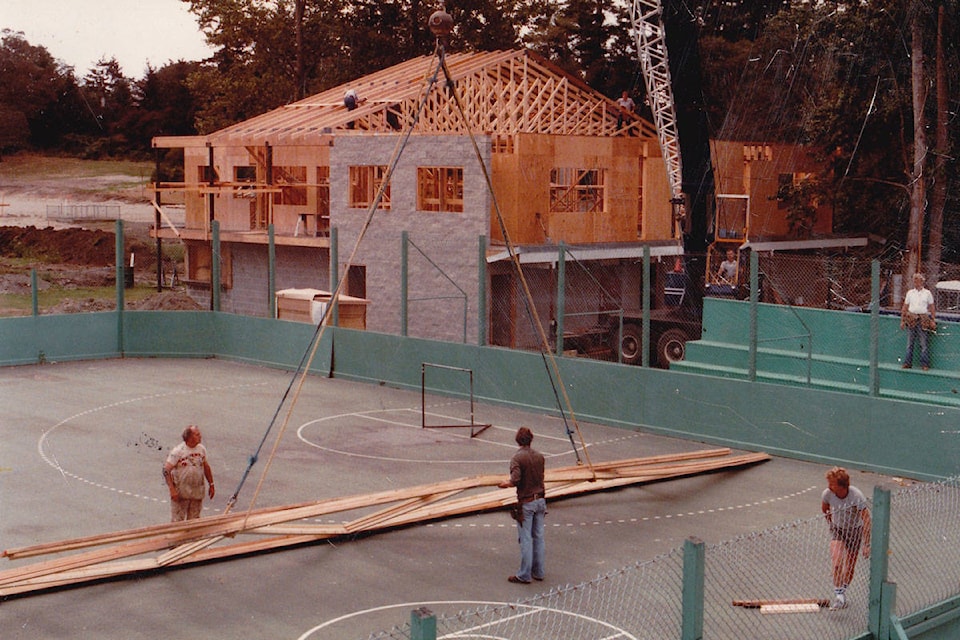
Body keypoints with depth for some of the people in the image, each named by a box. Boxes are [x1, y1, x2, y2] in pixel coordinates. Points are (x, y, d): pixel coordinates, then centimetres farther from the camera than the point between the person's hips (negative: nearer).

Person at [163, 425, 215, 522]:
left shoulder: (202, 449, 2)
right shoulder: (177, 451, -15)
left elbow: (206, 467, 15)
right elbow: (166, 470, -15)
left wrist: (211, 485, 15)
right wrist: (172, 490, -21)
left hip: (197, 493, 5)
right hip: (180, 493, -5)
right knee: (177, 521, 0)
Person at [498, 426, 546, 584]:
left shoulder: (517, 457, -15)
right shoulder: (539, 456, 2)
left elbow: (515, 480, -24)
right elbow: (540, 476, 10)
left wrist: (505, 484, -5)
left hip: (526, 502, -6)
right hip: (540, 499, 6)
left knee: (526, 539, 1)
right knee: (539, 537, 13)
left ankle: (524, 575, 7)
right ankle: (538, 572, 20)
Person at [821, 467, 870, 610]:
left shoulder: (856, 496, -29)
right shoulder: (828, 493, -19)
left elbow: (866, 520, -24)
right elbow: (825, 508, 6)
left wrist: (866, 544, -26)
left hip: (855, 530, -1)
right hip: (837, 530, 1)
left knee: (850, 568, 7)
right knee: (837, 564, -20)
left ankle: (842, 592, 31)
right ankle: (838, 595, -11)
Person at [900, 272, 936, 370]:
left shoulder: (927, 293, 6)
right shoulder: (910, 293, 10)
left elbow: (932, 307, 9)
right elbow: (905, 307, 12)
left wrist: (933, 320, 2)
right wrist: (902, 320, 7)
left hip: (923, 319, -2)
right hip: (911, 319, 2)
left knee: (923, 343, -2)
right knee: (910, 343, 3)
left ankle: (925, 364, 3)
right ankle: (907, 363, 8)